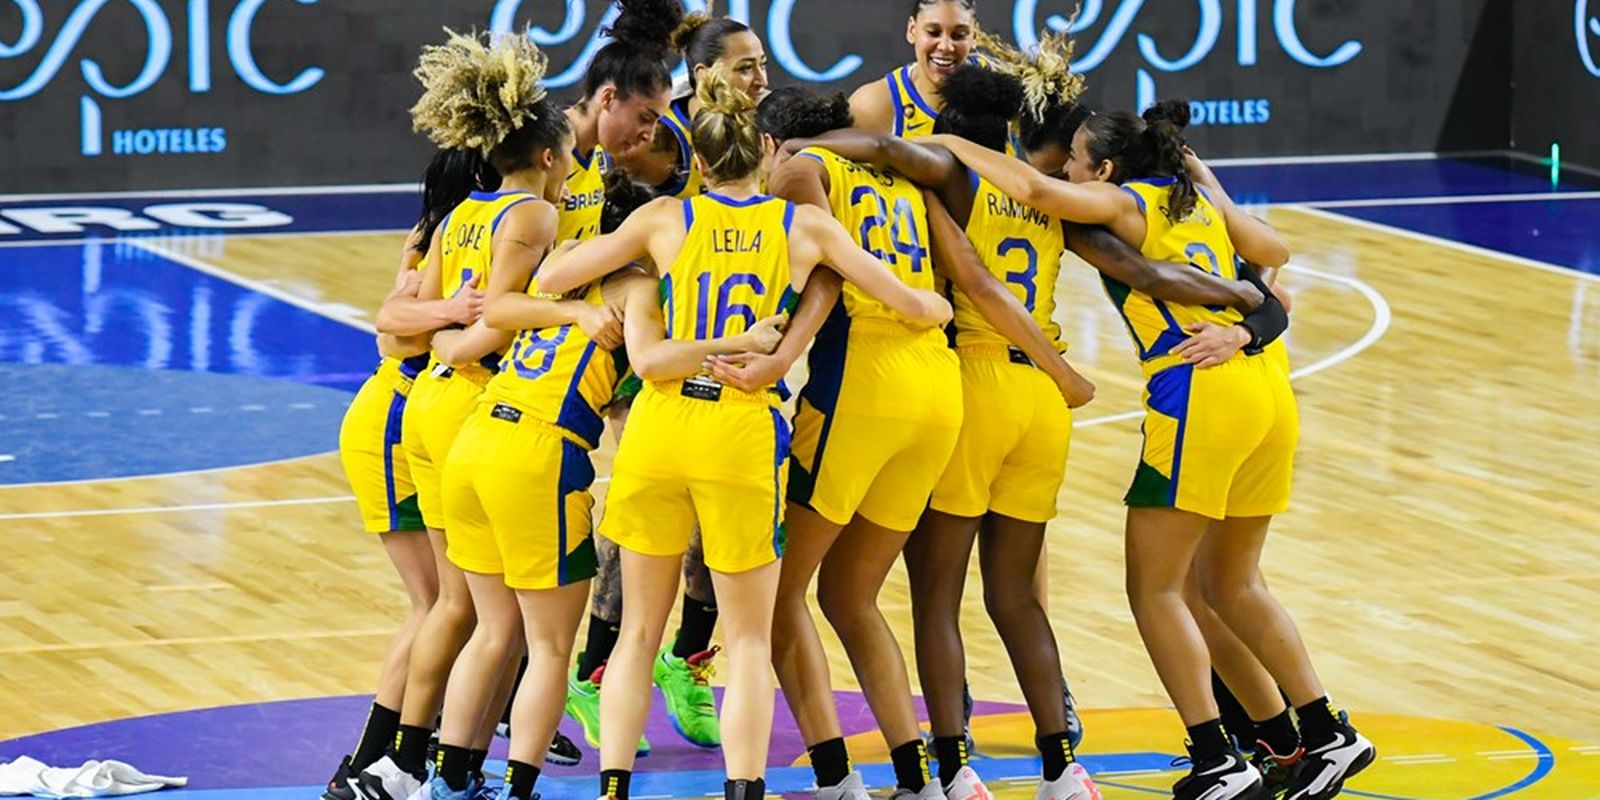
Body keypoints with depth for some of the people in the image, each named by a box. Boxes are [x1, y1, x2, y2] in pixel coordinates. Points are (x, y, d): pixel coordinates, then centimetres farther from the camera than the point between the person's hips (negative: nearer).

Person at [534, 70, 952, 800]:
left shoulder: (665, 220, 6)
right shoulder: (805, 227, 5)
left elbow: (549, 277, 9)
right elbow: (912, 305, 9)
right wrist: (940, 307, 32)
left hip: (659, 424, 1)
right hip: (742, 435, -1)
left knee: (639, 630, 12)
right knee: (749, 641, 8)